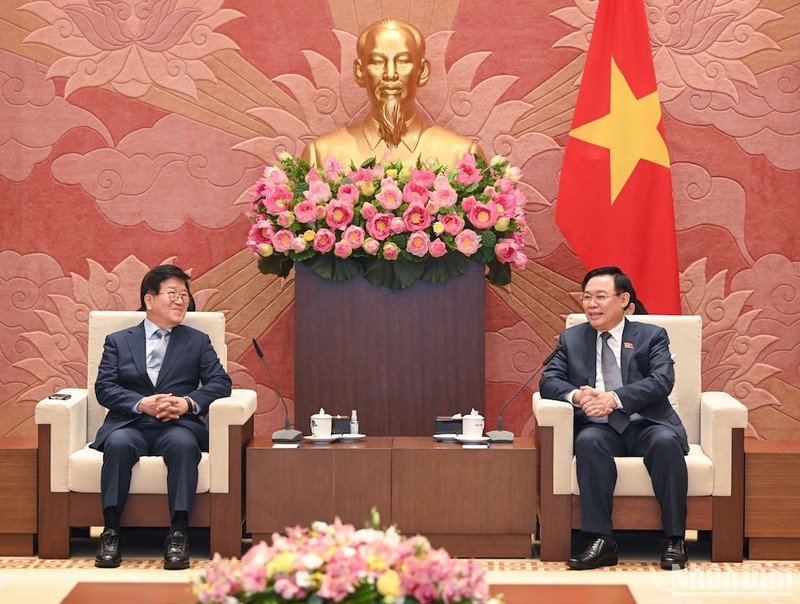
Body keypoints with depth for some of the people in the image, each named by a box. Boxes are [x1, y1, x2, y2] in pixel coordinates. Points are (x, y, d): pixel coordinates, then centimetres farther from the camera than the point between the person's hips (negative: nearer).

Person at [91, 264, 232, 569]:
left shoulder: (198, 341, 21)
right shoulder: (118, 341, 18)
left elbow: (220, 382, 8)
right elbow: (104, 387, 5)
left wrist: (188, 402, -12)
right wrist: (141, 404, -13)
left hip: (178, 426, 0)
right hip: (129, 423, 0)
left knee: (183, 443, -36)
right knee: (118, 443, -35)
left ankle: (178, 535, -35)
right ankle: (110, 533, -29)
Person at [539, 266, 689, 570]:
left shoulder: (652, 336, 11)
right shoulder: (571, 338, 18)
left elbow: (661, 381, -6)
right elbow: (549, 380, 6)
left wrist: (615, 398, -23)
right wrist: (576, 395, -19)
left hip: (646, 424, -1)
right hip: (601, 428, 1)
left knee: (666, 441, -34)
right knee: (588, 440, -34)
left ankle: (674, 542, -26)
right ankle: (601, 542, -33)